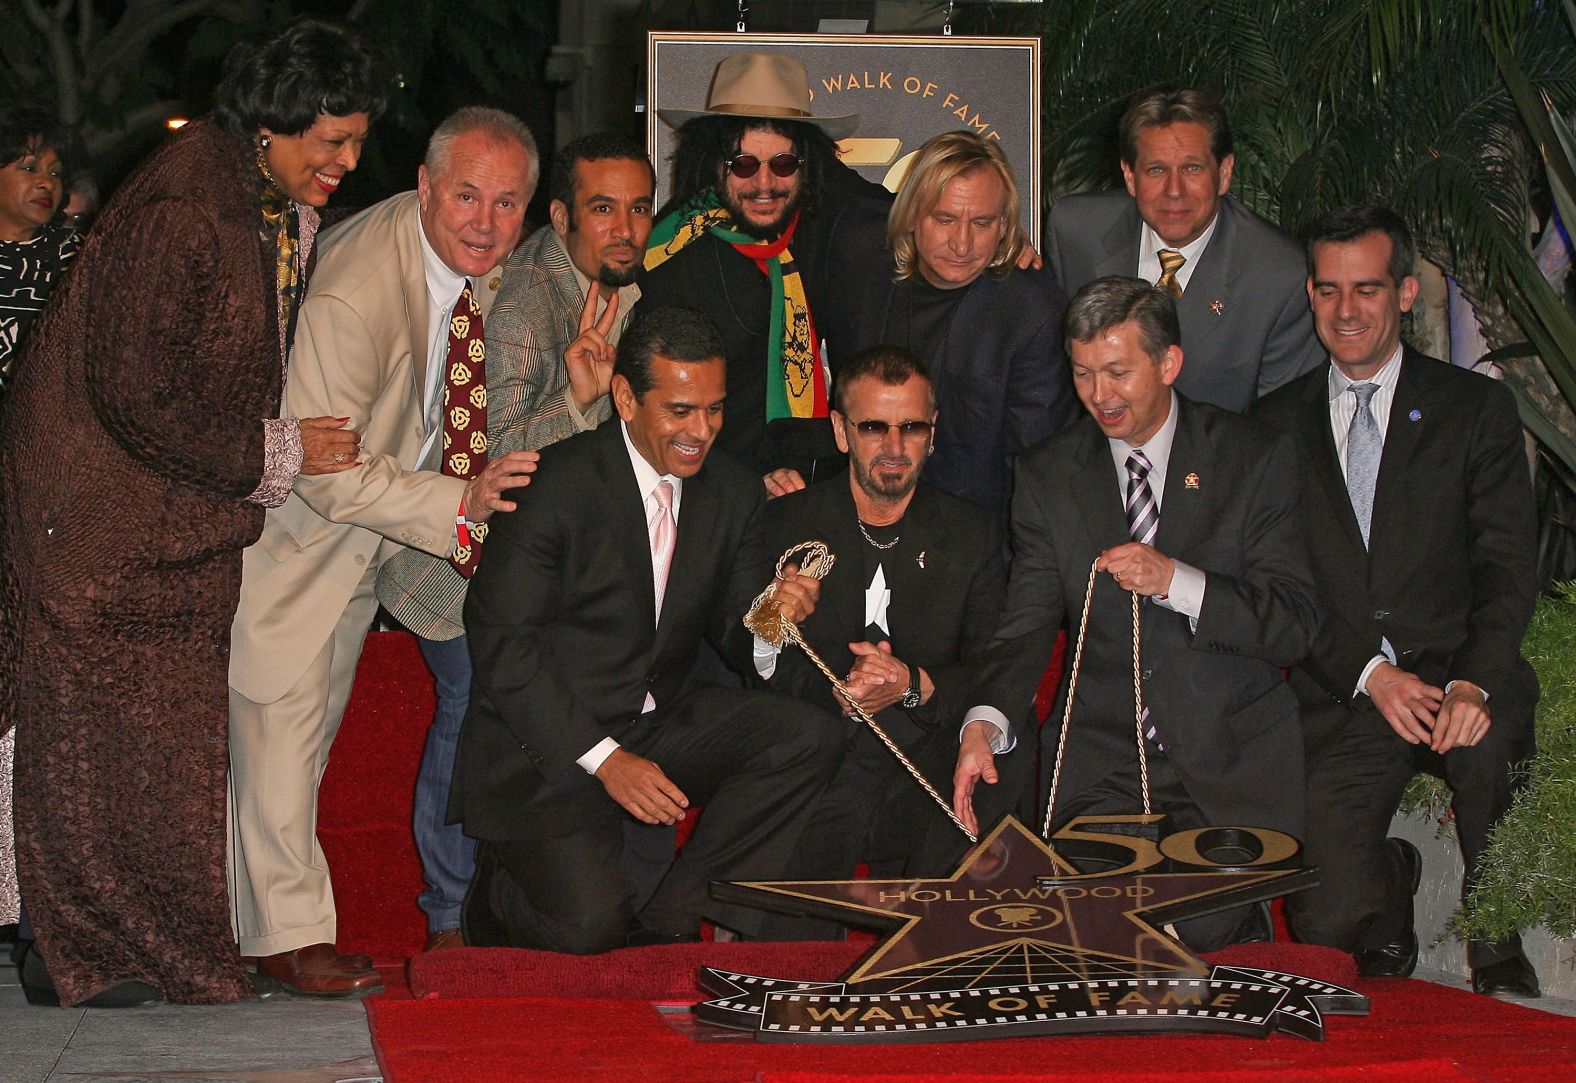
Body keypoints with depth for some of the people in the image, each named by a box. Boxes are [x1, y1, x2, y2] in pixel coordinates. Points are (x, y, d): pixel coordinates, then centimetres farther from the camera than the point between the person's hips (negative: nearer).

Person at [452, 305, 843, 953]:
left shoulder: (734, 494, 5)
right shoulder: (555, 482, -13)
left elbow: (730, 635, 11)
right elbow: (500, 641, -14)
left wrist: (770, 618, -15)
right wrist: (603, 758, -20)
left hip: (660, 727, 6)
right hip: (548, 747, -6)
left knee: (809, 736, -18)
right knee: (587, 927, -25)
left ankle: (667, 921, -10)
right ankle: (502, 894, 12)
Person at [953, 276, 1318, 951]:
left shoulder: (1257, 459, 0)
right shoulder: (1049, 476, 8)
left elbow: (1295, 627, -5)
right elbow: (1026, 627, 2)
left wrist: (1176, 581, -21)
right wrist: (985, 723, -19)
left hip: (1233, 755, -2)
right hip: (1100, 761, 2)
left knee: (1200, 927, -21)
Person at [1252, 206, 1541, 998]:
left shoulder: (1476, 409, 6)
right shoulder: (1279, 424, 11)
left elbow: (1508, 568, -2)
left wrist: (1474, 684, -20)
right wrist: (1370, 674, -11)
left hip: (1458, 674, -1)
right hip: (1339, 696, 1)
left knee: (1490, 744, -37)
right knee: (1325, 919, -17)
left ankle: (1501, 962, -13)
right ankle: (1391, 875, 21)